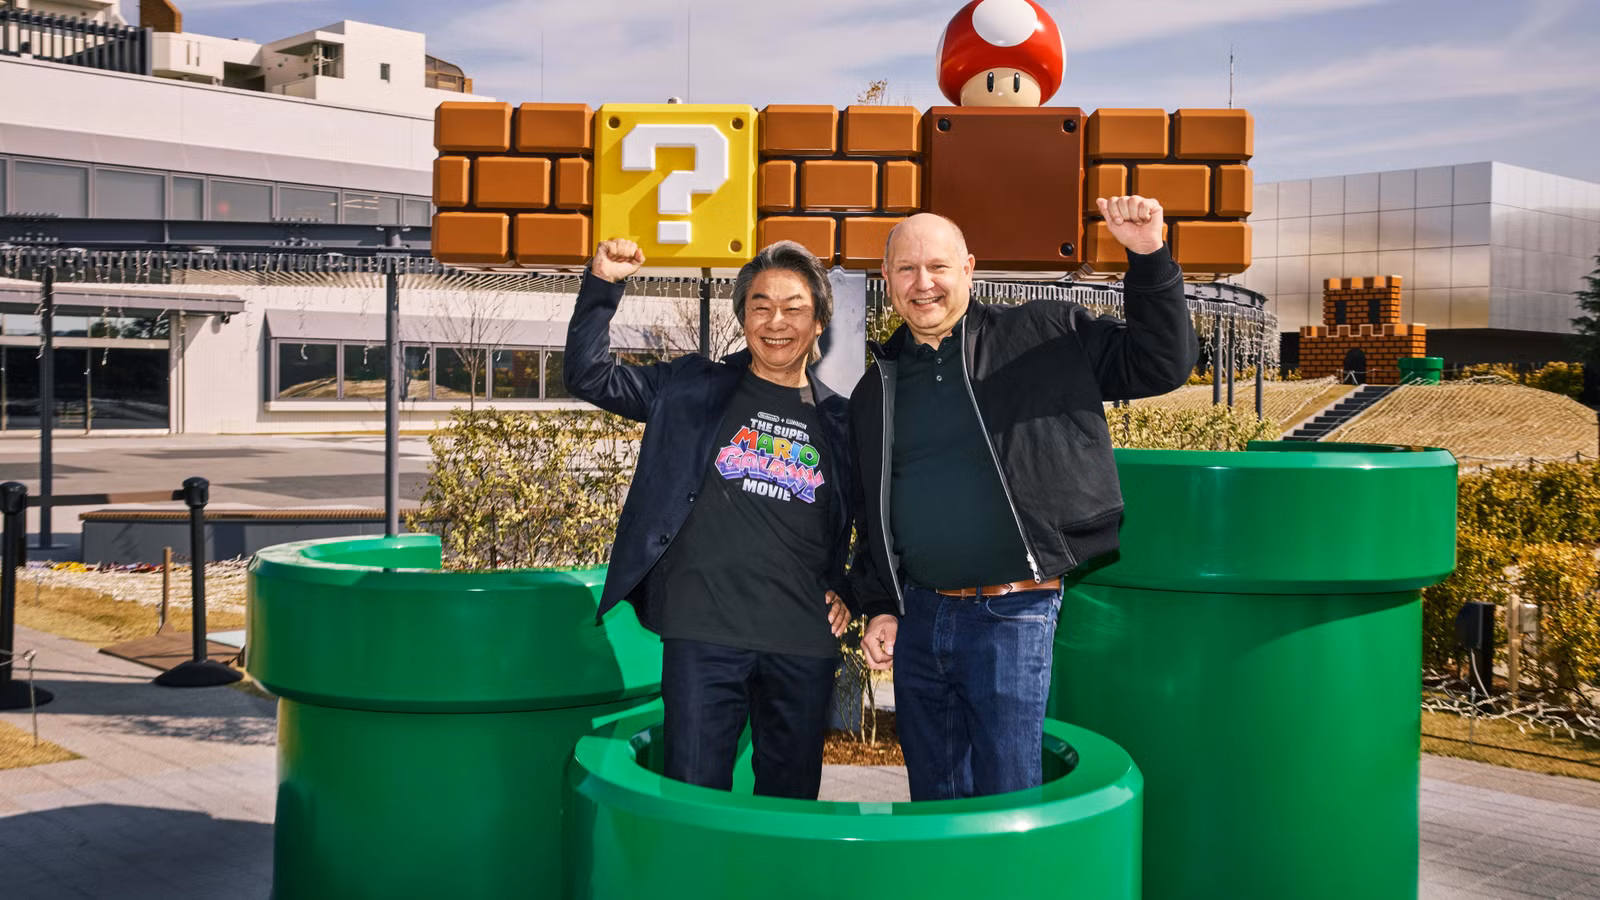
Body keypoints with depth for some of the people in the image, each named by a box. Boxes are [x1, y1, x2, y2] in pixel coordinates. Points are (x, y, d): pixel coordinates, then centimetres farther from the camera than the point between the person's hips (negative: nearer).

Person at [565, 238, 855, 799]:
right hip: (704, 632, -2)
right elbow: (589, 375, 5)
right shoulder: (693, 391, 8)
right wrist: (602, 285, -5)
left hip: (804, 645, 2)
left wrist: (842, 589, 7)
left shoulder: (840, 422, 12)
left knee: (791, 801, 11)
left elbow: (858, 526, 22)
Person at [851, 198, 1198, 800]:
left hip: (1014, 616, -4)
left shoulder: (1045, 338, 1)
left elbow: (1164, 362, 1)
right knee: (933, 799, 14)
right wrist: (879, 608, 11)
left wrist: (1149, 259, -10)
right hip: (918, 618, 4)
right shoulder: (875, 391, 13)